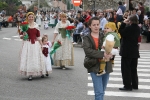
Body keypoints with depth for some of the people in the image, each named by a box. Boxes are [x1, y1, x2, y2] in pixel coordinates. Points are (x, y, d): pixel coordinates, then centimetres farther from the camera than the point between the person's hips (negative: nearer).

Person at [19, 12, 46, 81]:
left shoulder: (36, 25, 8)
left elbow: (38, 36, 12)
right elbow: (20, 36, 2)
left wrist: (41, 44, 10)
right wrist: (23, 35, -19)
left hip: (35, 44, 2)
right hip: (27, 43, -2)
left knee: (36, 58, 6)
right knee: (28, 57, -3)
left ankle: (41, 73, 19)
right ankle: (30, 74, 2)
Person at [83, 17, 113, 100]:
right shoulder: (87, 38, 0)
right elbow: (88, 51, -15)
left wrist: (109, 54, -19)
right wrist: (102, 54, -23)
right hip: (95, 67, -4)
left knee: (102, 92, 14)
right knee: (99, 92, -9)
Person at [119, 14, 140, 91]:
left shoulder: (128, 28, -19)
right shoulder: (138, 28, 4)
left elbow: (121, 32, -10)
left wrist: (124, 23, -8)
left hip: (127, 51, -7)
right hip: (135, 51, 7)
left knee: (126, 68, 0)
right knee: (133, 69, 15)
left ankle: (128, 85, 0)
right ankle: (135, 85, 21)